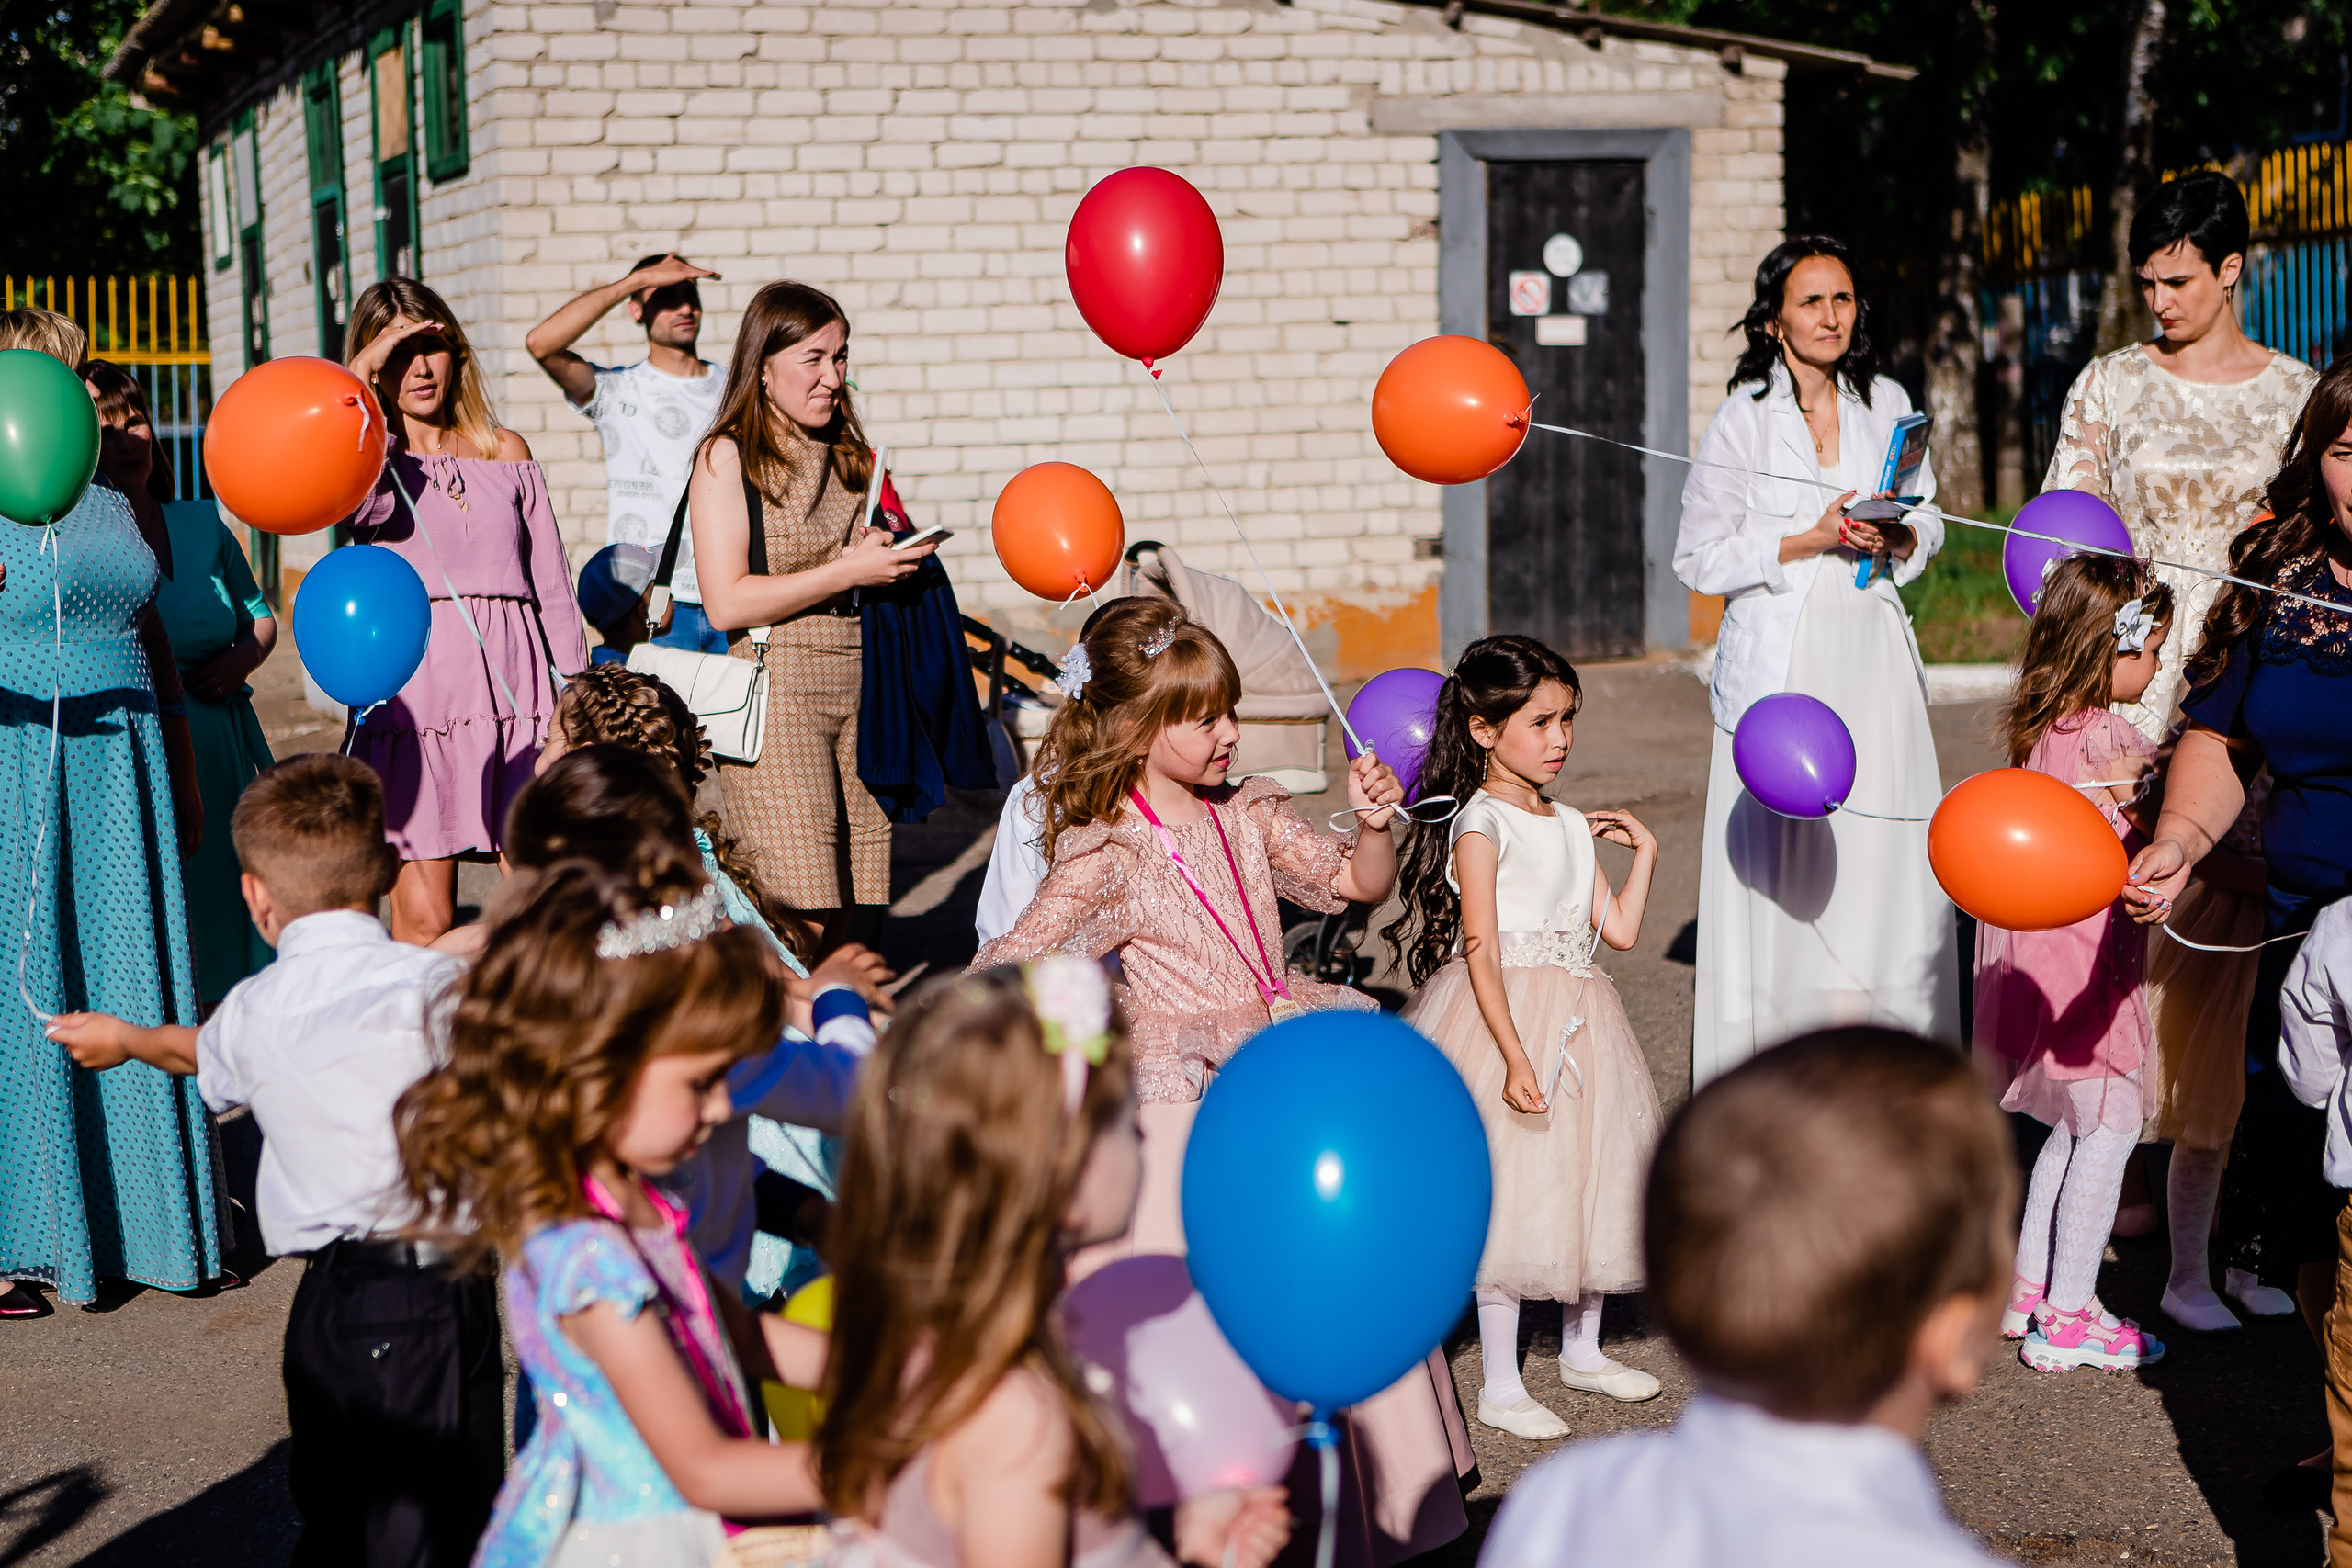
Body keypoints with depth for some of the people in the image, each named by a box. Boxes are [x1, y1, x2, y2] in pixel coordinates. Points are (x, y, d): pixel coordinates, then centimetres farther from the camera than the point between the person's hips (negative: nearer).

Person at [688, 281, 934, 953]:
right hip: (775, 693, -6)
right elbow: (727, 602, -11)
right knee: (802, 926, -13)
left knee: (861, 923, 0)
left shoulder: (847, 456, 18)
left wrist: (892, 559, 9)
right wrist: (848, 572, -11)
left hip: (858, 689, 6)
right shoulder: (727, 457, -1)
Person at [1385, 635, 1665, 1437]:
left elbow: (1620, 929, 10)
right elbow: (1481, 951, -18)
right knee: (1507, 1198, -5)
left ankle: (1581, 1350, 33)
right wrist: (1515, 1058, -25)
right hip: (1506, 1018, -8)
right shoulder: (1481, 825, -12)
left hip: (1576, 1022, 8)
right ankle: (1500, 1386, 4)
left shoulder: (1572, 826, 12)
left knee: (1586, 1182, 15)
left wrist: (1643, 850, 11)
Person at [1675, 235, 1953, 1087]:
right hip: (1780, 661, -4)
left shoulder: (1886, 403, 10)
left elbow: (1928, 526, 17)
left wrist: (1895, 539, -5)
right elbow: (1699, 556, -3)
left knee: (1890, 864, 0)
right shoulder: (1743, 418, -3)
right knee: (1784, 870, -6)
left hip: (1873, 657, 4)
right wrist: (1809, 542, -12)